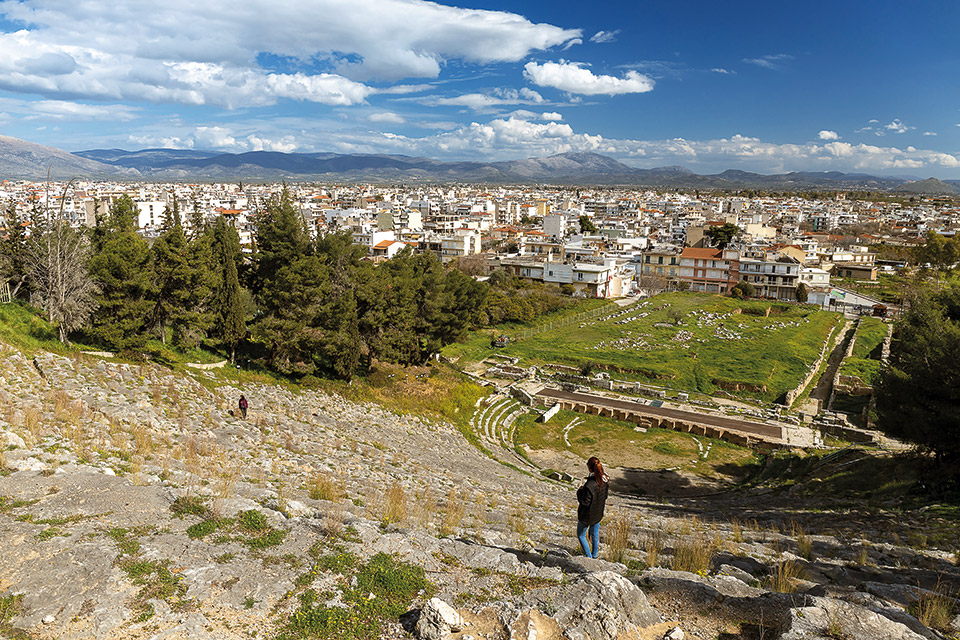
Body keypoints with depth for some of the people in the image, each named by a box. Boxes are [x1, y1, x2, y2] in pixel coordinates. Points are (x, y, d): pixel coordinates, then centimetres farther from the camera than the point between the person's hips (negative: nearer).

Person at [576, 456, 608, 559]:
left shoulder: (590, 485, -34)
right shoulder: (605, 481, -11)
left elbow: (585, 502, -25)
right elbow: (605, 497, 4)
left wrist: (580, 491, -11)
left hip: (587, 515, -6)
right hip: (598, 514, 6)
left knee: (581, 535, 17)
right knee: (595, 535, 25)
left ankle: (589, 556, 18)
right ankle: (595, 555, 38)